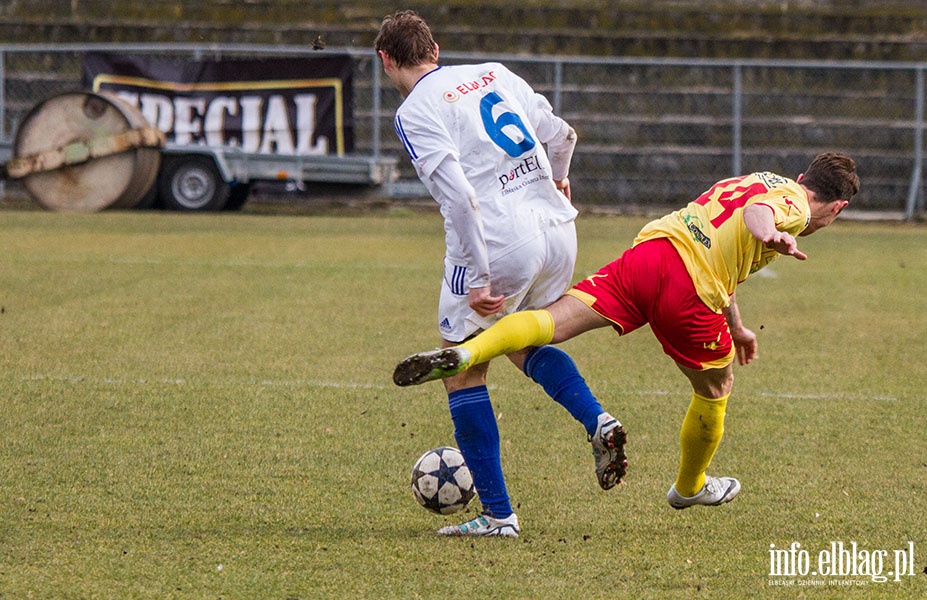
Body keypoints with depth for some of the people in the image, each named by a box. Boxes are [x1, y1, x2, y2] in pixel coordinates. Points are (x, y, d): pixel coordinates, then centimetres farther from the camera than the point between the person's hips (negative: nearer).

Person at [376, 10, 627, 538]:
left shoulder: (415, 113, -6)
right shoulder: (493, 74, 13)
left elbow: (460, 196, -17)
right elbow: (562, 135, 16)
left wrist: (478, 279, -16)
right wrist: (557, 179, 38)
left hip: (497, 244, -7)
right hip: (557, 232, 7)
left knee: (464, 372, 8)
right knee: (524, 344, 29)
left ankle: (498, 515, 6)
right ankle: (598, 422, 4)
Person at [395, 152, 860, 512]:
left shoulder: (758, 179, 35)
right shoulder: (797, 207, 9)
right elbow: (758, 211, -16)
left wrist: (735, 326, 55)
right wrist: (769, 234, -39)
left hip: (649, 249, 6)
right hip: (693, 292, -6)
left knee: (554, 321, -10)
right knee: (715, 389, 20)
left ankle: (466, 353, -35)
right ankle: (690, 487, 37)